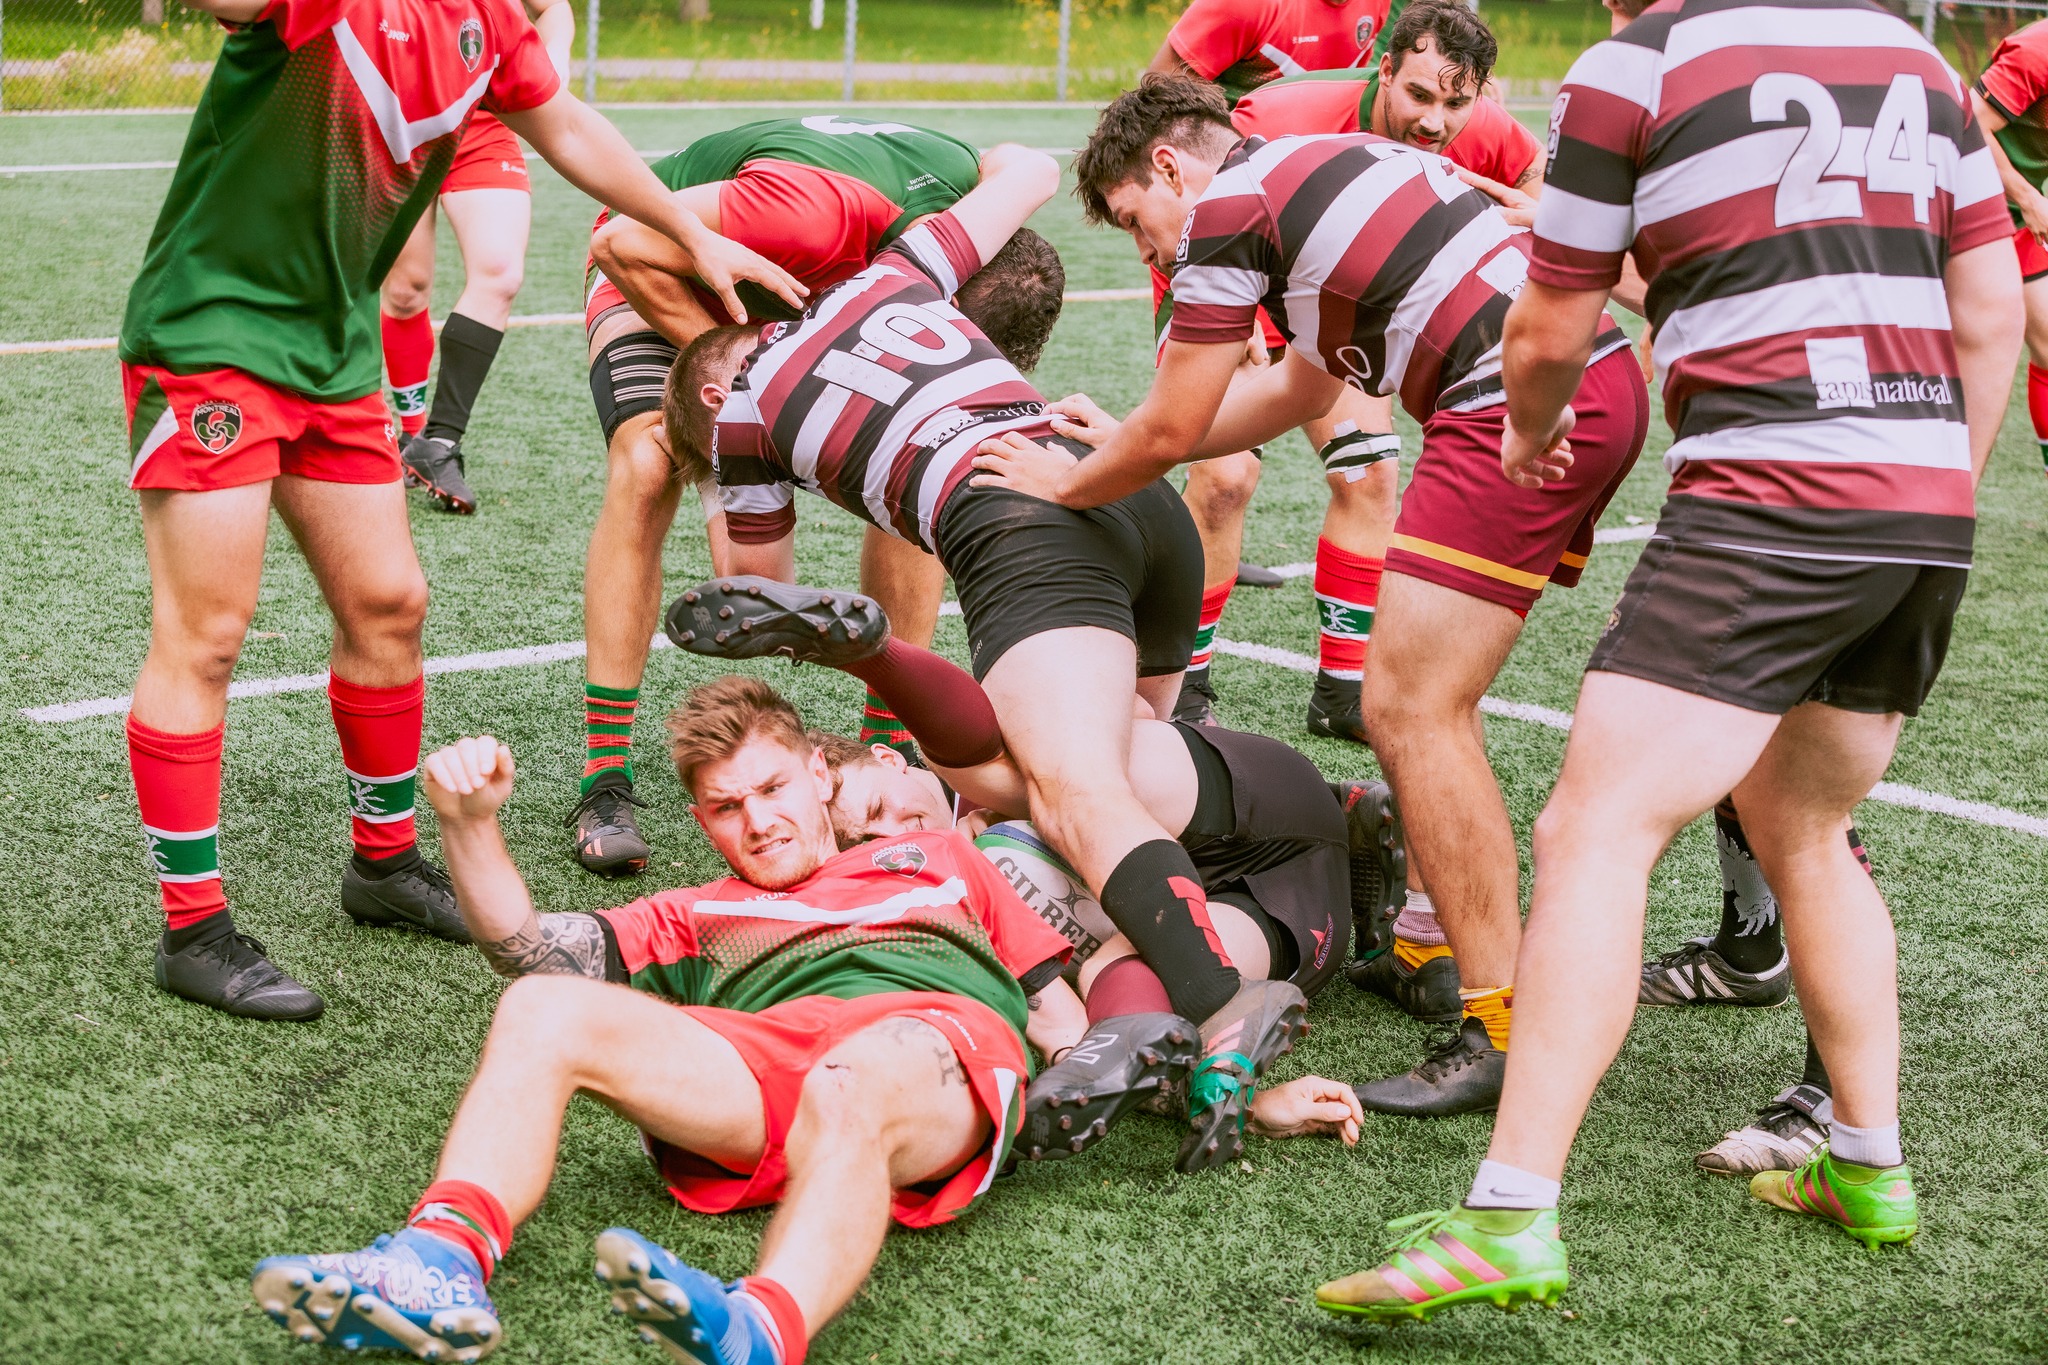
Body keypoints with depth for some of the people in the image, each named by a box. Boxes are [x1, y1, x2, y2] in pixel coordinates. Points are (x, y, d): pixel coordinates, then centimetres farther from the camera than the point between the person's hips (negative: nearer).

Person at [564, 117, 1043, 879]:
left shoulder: (965, 175, -26)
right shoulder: (811, 208, -44)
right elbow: (622, 245, -35)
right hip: (658, 272, -6)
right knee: (646, 469, -27)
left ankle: (891, 749, 3)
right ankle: (603, 784, -21)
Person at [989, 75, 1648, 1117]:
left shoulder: (1228, 203, -1)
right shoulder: (1323, 169, 28)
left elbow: (1170, 433, 3)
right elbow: (1308, 388, 39)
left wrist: (1066, 483, 22)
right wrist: (1126, 438, 41)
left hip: (1525, 406, -10)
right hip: (1603, 379, 10)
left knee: (1409, 710, -8)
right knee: (1427, 698, 20)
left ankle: (1502, 1029, -9)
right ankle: (1436, 940, 27)